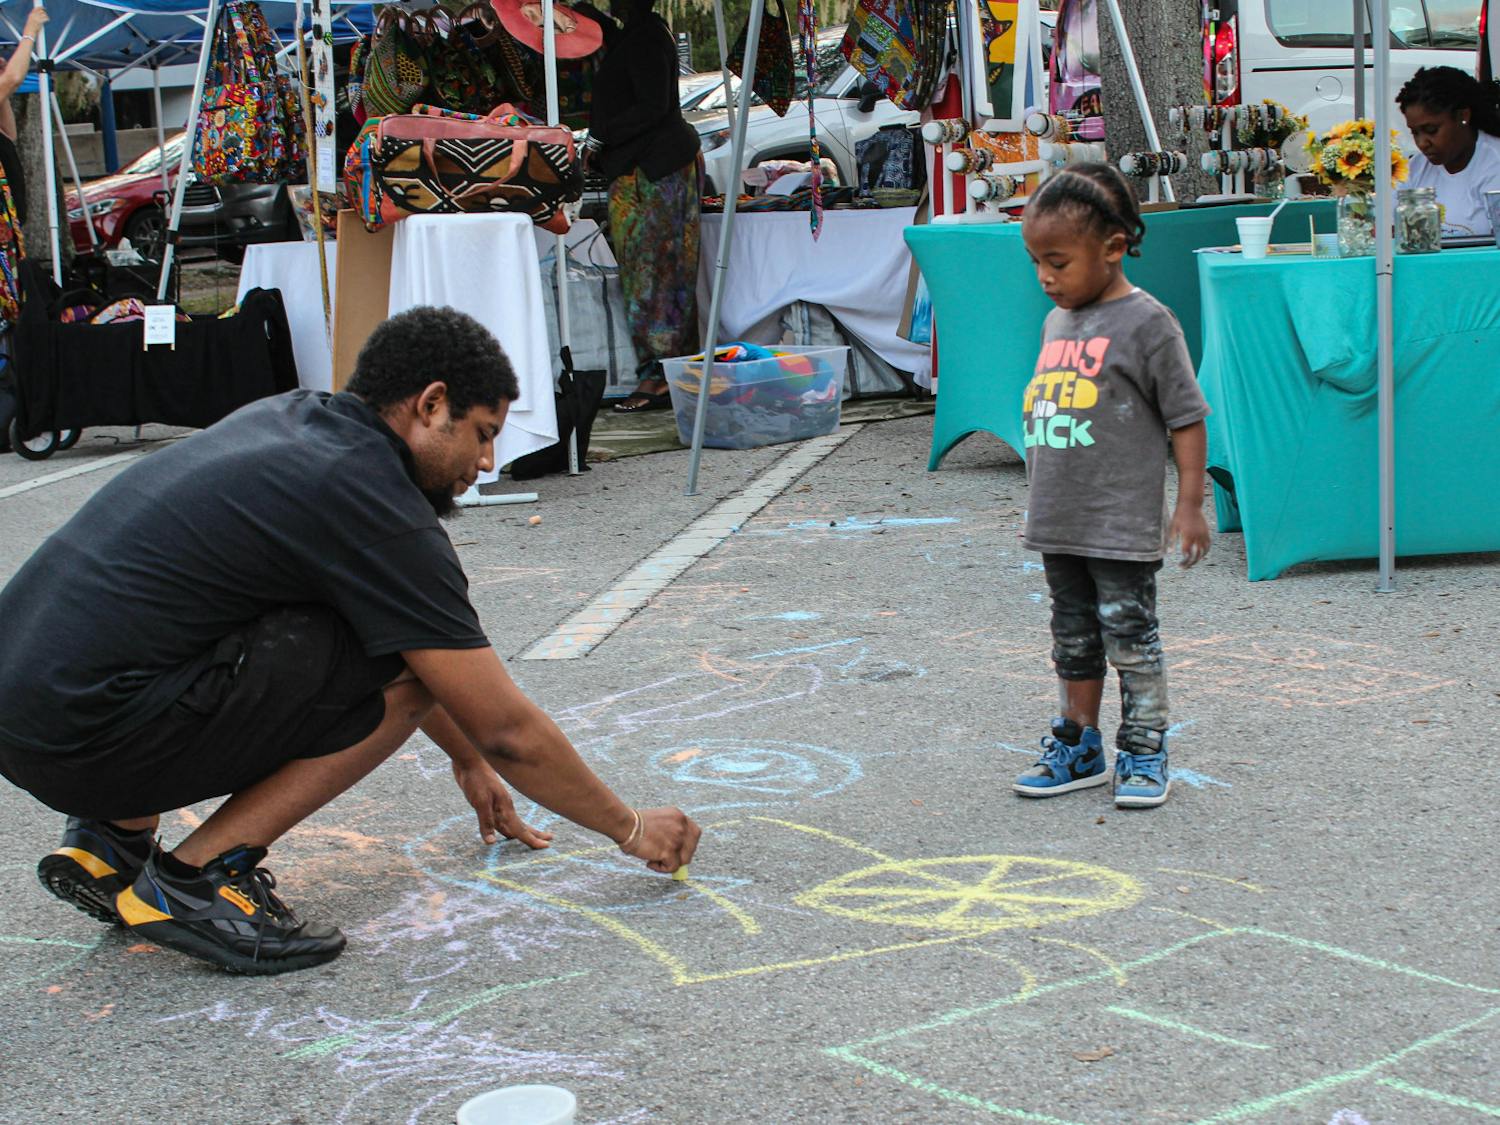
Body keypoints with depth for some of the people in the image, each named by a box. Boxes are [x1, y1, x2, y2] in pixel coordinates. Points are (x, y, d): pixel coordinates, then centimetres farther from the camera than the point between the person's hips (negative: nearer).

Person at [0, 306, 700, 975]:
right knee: (407, 671, -7)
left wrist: (467, 759, 39)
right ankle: (198, 879, -5)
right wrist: (633, 830, 9)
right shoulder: (379, 511, -12)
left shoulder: (287, 417, 15)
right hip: (84, 741, -9)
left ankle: (111, 836, 18)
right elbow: (509, 732, -6)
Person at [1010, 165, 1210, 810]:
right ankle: (1079, 748, 27)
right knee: (1073, 638, 15)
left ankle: (1144, 751, 14)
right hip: (1059, 525, 7)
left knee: (1129, 637, 1)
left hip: (1122, 526, -7)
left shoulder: (1145, 323, -12)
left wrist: (1190, 504, -12)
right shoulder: (1057, 323, 10)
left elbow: (1186, 417, -10)